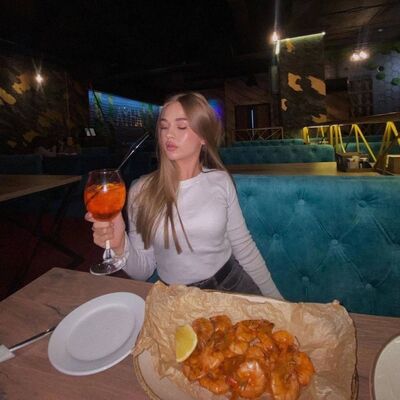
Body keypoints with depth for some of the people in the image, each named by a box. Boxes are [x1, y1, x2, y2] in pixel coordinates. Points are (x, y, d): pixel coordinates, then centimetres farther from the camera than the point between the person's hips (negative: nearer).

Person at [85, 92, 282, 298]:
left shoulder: (220, 181, -7)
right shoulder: (141, 191, -11)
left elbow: (244, 246, 2)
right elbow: (143, 270, -5)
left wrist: (274, 298, 5)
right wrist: (120, 246, -25)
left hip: (231, 283, 0)